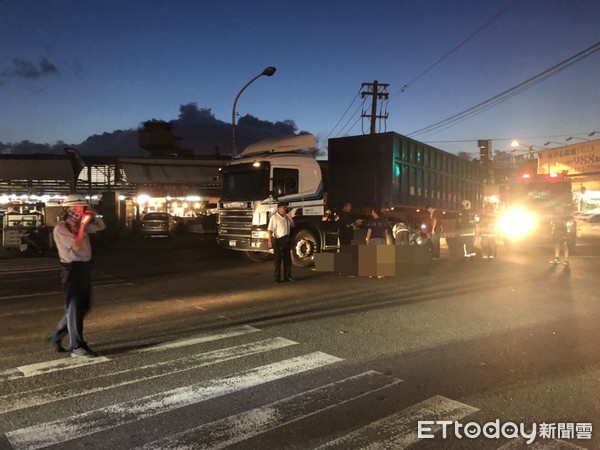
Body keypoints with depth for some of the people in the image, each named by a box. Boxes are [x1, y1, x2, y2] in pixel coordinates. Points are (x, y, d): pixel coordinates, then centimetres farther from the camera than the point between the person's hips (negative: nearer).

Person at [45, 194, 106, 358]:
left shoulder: (80, 225, 11)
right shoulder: (60, 229, -11)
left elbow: (101, 227, 23)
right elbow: (76, 246, -20)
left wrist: (94, 215, 5)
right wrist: (83, 225, -15)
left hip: (84, 269, 8)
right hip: (73, 270, -8)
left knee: (83, 307, 15)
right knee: (74, 309, -1)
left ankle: (55, 336, 28)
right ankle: (77, 347, 7)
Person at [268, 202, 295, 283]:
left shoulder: (286, 217, 8)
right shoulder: (274, 217, -13)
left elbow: (292, 225, 14)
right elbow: (270, 230, -18)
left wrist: (290, 217, -1)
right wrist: (270, 241, -25)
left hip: (286, 240, 7)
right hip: (278, 240, -7)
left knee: (288, 259, 12)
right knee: (278, 260, 1)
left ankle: (287, 276, 22)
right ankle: (277, 278, 8)